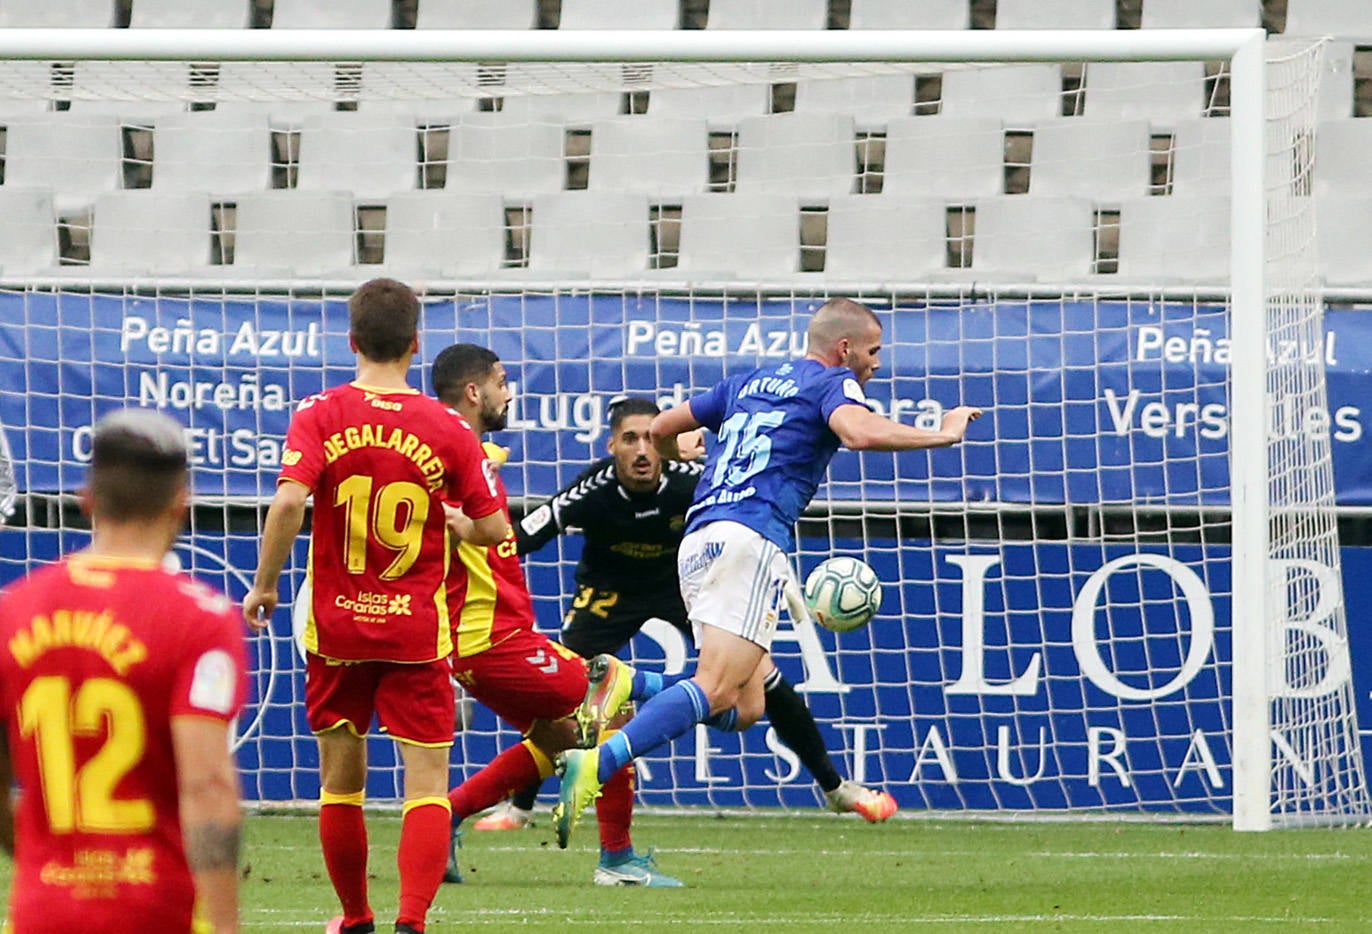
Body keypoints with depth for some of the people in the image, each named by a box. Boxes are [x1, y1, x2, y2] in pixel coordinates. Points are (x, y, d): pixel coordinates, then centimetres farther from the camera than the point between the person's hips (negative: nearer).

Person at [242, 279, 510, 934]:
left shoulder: (319, 415, -6)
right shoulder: (448, 430, -4)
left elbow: (289, 501, -20)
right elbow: (494, 528, -3)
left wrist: (264, 585, -8)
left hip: (336, 626, 1)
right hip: (417, 631, -1)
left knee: (341, 780, 15)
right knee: (427, 785, -1)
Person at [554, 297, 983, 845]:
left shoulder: (749, 383, 27)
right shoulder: (831, 383, 6)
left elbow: (661, 429, 31)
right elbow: (859, 432, -16)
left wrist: (680, 456, 52)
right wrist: (942, 434, -5)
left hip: (699, 538, 8)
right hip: (750, 541, -8)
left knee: (744, 707, 8)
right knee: (714, 691, -19)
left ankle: (622, 683, -11)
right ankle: (598, 763, -37)